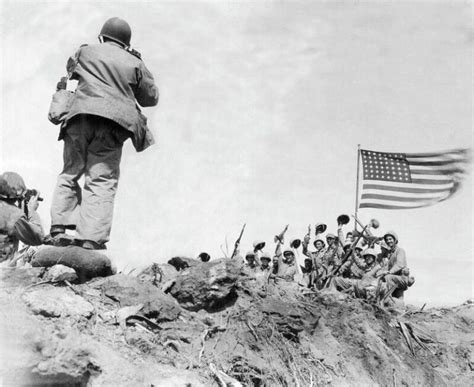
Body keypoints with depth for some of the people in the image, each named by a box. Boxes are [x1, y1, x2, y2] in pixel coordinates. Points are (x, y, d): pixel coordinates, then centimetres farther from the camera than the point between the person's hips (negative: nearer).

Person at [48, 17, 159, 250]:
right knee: (102, 181, -3)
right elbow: (151, 98, 18)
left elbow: (71, 68, 37)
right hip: (112, 123, -2)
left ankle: (58, 229, 4)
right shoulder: (134, 63, 12)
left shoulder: (86, 52, 16)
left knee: (70, 173, 14)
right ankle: (91, 239, -14)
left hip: (79, 117, 2)